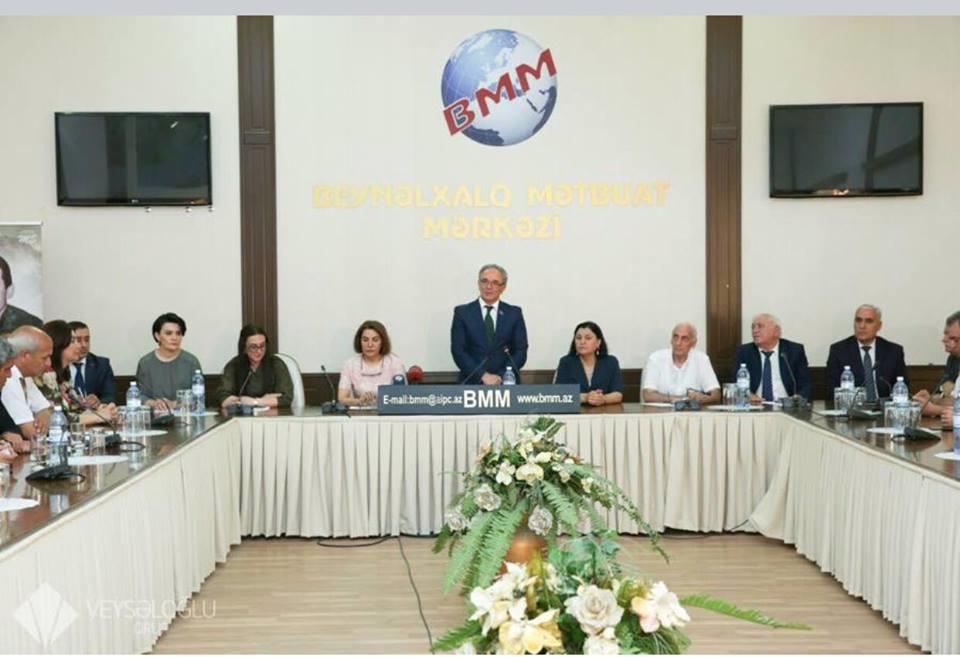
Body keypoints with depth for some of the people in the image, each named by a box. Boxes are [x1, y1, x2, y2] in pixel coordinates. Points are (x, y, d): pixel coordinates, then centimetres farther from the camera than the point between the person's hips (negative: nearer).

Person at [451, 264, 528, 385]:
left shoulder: (514, 313, 8)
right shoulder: (462, 312, 5)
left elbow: (520, 351, 4)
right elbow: (458, 351, -2)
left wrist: (501, 376, -9)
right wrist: (483, 375, -12)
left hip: (506, 382, 1)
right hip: (473, 382, 0)